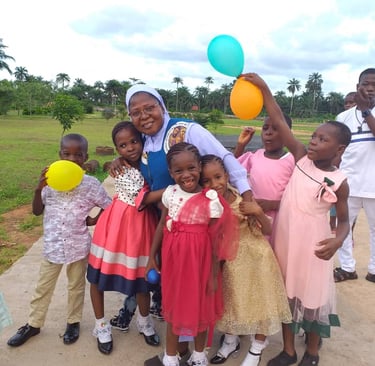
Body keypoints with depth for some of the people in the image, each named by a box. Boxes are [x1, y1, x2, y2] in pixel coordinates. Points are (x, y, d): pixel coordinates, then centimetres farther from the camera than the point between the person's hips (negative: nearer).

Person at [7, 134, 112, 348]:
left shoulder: (91, 184, -12)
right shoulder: (50, 181, -7)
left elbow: (109, 206, -2)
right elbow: (37, 211, -2)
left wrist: (94, 220, -8)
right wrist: (39, 189, -16)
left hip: (79, 245, -2)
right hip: (52, 244, 2)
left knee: (76, 286, 17)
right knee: (43, 287, 17)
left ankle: (74, 322, 37)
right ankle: (34, 324, 36)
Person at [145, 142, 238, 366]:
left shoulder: (210, 199, -15)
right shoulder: (170, 193, -4)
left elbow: (216, 240, -11)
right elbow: (162, 226, 6)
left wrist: (213, 275, -8)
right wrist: (152, 257, 8)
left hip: (199, 259, -3)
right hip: (173, 258, 3)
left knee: (200, 307, 14)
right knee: (173, 306, 16)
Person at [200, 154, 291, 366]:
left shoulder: (244, 200, -20)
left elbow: (268, 230, -13)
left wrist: (258, 212, -28)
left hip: (254, 258, -3)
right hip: (227, 261, 3)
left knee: (257, 301, 12)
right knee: (230, 301, 20)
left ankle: (257, 348, 37)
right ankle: (231, 340, 46)